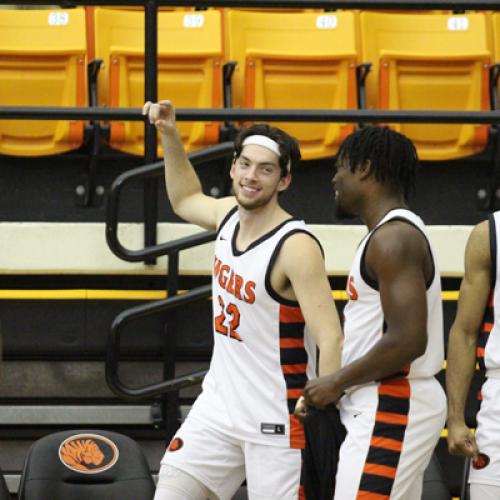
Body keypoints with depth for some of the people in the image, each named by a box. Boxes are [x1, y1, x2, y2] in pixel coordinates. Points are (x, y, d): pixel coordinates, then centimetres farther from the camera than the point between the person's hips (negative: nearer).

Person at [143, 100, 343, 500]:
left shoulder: (296, 247, -20)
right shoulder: (230, 215, 3)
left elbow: (331, 339, -25)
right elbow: (186, 200, 29)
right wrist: (170, 136, 20)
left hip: (276, 418, -8)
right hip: (220, 405, 8)